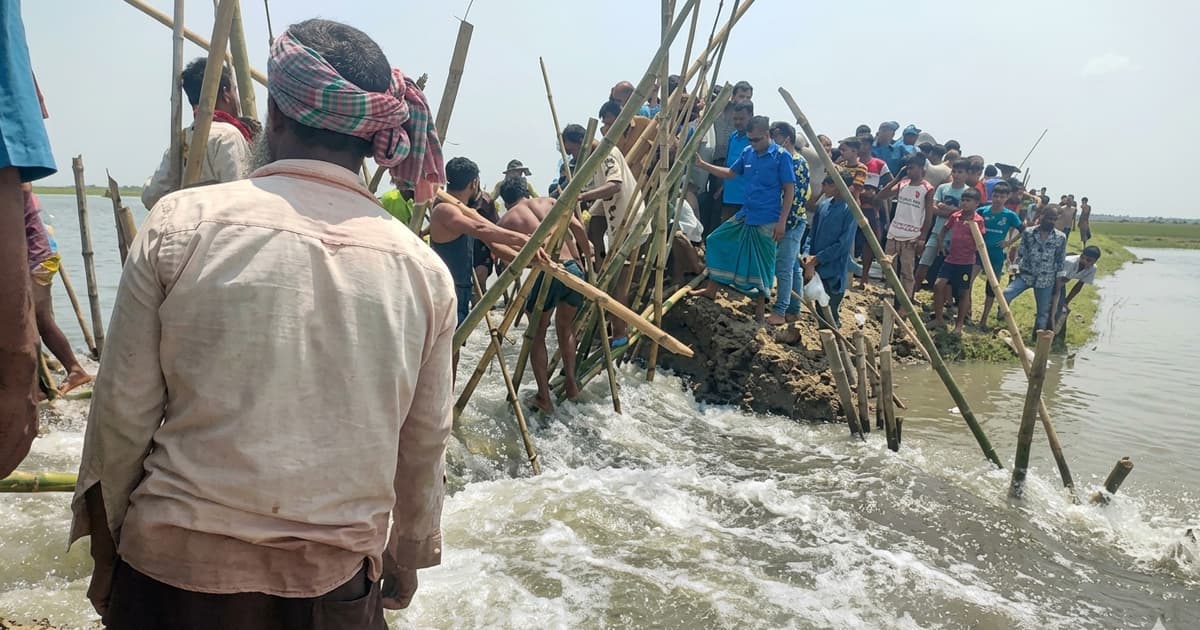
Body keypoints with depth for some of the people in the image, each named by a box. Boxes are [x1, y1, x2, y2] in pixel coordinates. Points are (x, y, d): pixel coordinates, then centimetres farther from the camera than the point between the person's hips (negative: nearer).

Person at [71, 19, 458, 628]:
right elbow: (425, 448, 1)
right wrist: (404, 561, 18)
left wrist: (106, 556, 9)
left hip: (173, 574, 0)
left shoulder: (180, 222, -12)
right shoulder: (425, 270, -7)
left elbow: (121, 417, -7)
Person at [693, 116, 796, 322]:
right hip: (745, 215, 7)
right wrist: (703, 165, 7)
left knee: (762, 264, 1)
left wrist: (782, 221, -18)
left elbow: (789, 190, -12)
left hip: (767, 221, -7)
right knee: (716, 241, 7)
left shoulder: (781, 156, -11)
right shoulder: (747, 153, 6)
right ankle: (711, 289, 20)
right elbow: (729, 173, 19)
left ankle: (760, 309, 15)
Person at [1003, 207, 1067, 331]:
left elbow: (1061, 261, 3)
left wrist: (1059, 281, 2)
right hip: (1025, 275, 0)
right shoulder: (1028, 233, -1)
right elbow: (1020, 253, 4)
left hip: (1046, 279, 1)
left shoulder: (1061, 238, -1)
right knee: (1006, 295, -24)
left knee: (1043, 312, 8)